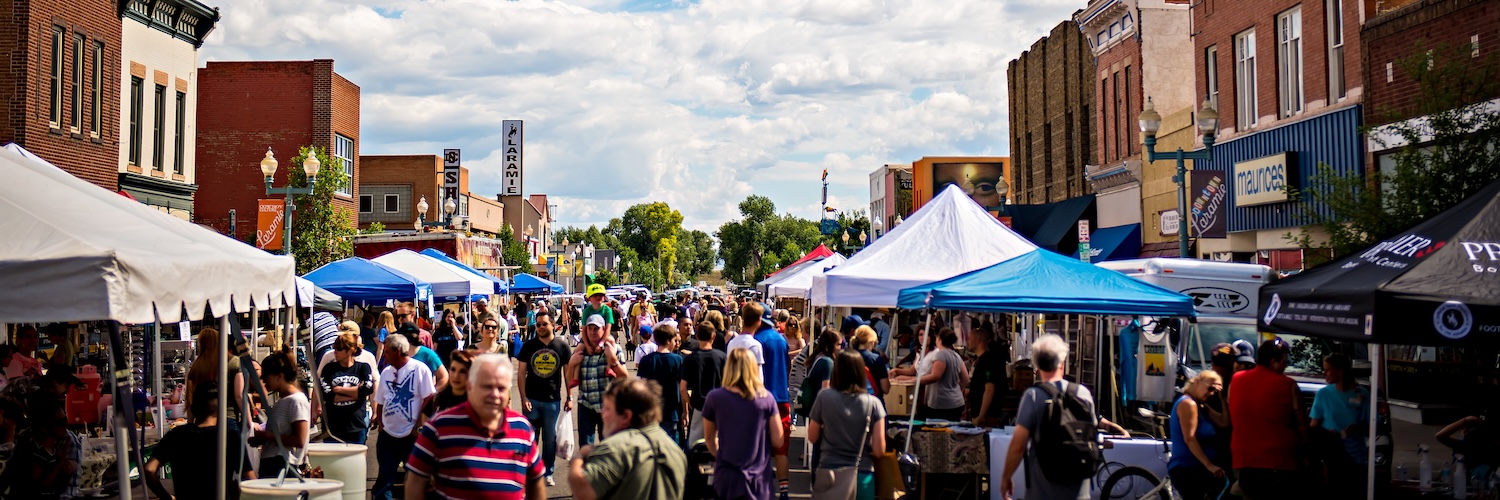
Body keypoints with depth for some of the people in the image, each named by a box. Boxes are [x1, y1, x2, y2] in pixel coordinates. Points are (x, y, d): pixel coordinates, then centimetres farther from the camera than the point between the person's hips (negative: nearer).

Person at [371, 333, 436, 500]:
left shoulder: (420, 369, -8)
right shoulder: (386, 372, 10)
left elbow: (429, 399, -11)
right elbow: (380, 401, 16)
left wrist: (419, 425, -12)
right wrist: (380, 422, 4)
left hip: (412, 435, -5)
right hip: (387, 435, 5)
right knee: (384, 478, 7)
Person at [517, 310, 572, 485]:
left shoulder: (562, 346, -2)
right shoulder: (528, 345, -1)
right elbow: (521, 373, 0)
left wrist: (569, 397, 0)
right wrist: (523, 398, -8)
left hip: (553, 400, 0)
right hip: (531, 399, 0)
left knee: (550, 439, 8)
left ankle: (548, 473, 19)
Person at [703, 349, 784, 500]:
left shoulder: (714, 398, -5)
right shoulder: (766, 398, -7)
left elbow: (709, 439, 9)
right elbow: (778, 441, -3)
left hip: (727, 477, 1)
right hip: (759, 478, 0)